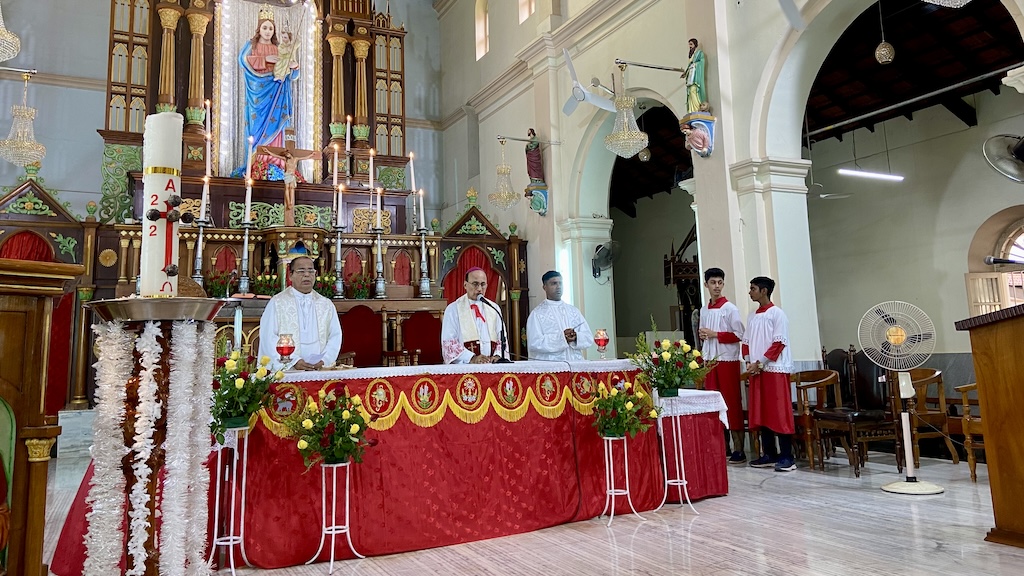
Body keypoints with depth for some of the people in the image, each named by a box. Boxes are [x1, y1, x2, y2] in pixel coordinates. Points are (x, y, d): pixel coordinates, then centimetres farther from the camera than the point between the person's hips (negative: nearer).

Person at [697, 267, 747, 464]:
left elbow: (739, 335, -9)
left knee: (732, 403, -3)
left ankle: (738, 449, 0)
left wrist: (715, 334, -14)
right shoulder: (704, 310, 13)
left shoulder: (730, 308, -5)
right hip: (710, 360, 6)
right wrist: (702, 334, 2)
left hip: (727, 359, -6)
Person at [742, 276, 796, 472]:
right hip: (756, 370, 7)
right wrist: (749, 363, 0)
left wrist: (760, 363, -14)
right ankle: (769, 455, 14)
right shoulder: (752, 316, 15)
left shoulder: (776, 313, -6)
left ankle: (787, 457, -1)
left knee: (779, 413, -6)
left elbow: (779, 342, -12)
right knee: (761, 413, 7)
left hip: (775, 369, -7)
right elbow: (746, 341, 16)